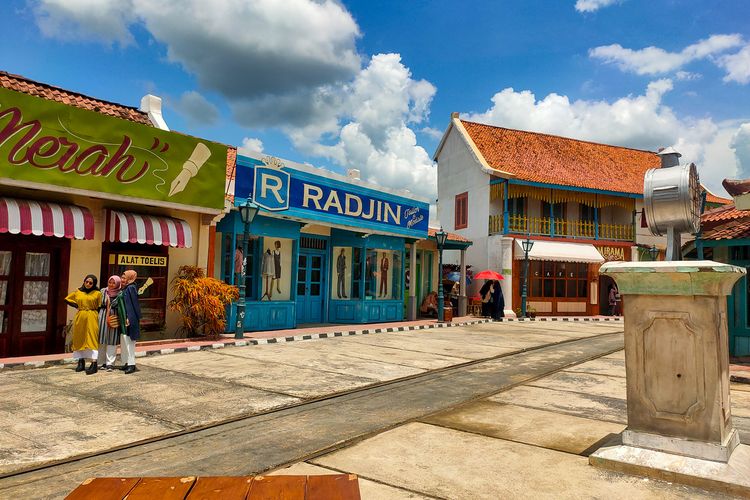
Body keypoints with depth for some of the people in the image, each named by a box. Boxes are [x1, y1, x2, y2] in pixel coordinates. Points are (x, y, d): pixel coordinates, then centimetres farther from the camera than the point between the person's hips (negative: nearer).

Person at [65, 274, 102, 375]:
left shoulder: (97, 293, 2)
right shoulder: (77, 292, 10)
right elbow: (67, 299, 22)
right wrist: (77, 305, 9)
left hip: (91, 318, -4)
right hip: (79, 318, 4)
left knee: (92, 339, -11)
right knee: (79, 339, 6)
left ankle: (94, 363, -17)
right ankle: (81, 362, 16)